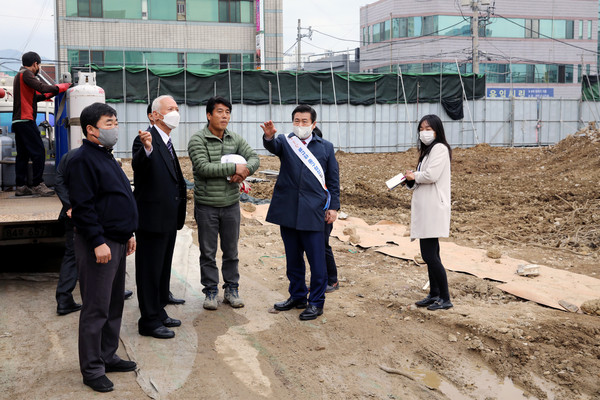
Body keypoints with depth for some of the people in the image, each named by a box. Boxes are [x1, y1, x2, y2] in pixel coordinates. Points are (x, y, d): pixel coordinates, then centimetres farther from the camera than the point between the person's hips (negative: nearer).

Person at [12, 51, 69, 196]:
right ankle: (37, 185, -12)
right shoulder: (26, 74, -6)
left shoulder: (19, 75, 25)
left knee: (23, 154, 9)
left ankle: (21, 187, 9)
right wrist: (62, 87, -8)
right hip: (26, 119, -10)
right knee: (38, 151, -11)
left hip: (18, 121, 10)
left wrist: (48, 95, 23)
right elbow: (41, 87, -19)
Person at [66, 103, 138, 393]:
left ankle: (108, 356, 28)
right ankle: (92, 370, 6)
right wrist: (98, 242, -23)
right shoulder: (83, 159, -14)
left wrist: (128, 233, 20)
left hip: (117, 242, 10)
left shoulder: (106, 157, 16)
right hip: (98, 245, -10)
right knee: (96, 308, -3)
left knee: (114, 305, 16)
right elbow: (82, 206, -20)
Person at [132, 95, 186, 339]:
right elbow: (138, 167, -34)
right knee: (149, 270, 1)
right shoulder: (145, 141, -15)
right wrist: (146, 149, -54)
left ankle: (159, 312, 33)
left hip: (169, 218, 10)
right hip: (152, 217, -10)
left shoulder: (168, 143, 14)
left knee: (163, 268, 19)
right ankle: (149, 321, 11)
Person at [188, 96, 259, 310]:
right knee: (208, 252, 6)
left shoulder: (235, 139, 6)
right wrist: (234, 168, -21)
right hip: (206, 205, -4)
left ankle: (232, 289, 24)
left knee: (231, 250, 12)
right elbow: (203, 167, -20)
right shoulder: (197, 140, -9)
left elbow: (254, 157, 1)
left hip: (231, 204, 4)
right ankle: (211, 291, 19)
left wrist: (245, 170, -21)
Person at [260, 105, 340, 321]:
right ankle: (297, 296, 28)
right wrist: (269, 136, -40)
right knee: (292, 257, 13)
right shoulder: (285, 142, 8)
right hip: (287, 210, 2)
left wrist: (333, 206, 1)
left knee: (317, 258, -2)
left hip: (313, 210, -2)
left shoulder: (325, 147, 9)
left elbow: (333, 179, 9)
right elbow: (273, 146, -17)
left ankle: (316, 302, 9)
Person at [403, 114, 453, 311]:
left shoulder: (440, 149, -9)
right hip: (425, 208, 10)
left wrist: (414, 176, -3)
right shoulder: (427, 150, 22)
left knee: (429, 255, -11)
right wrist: (411, 179, 5)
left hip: (433, 208, -10)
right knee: (430, 254, 13)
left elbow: (431, 175, -20)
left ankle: (445, 299, -4)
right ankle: (434, 294, 21)